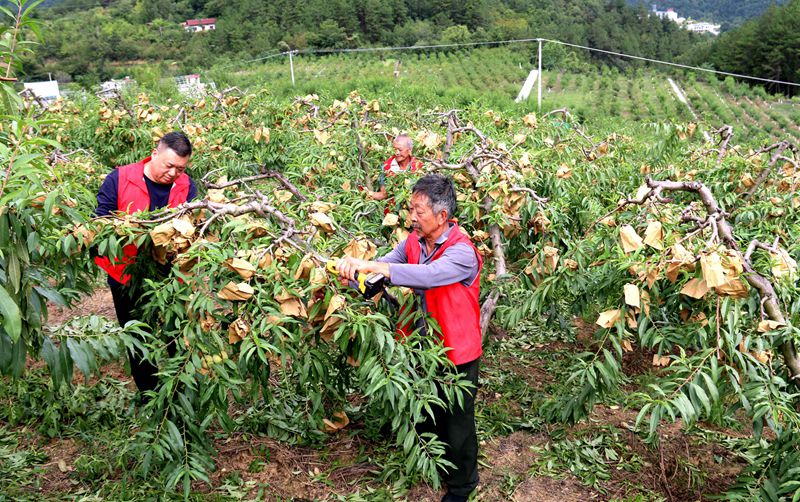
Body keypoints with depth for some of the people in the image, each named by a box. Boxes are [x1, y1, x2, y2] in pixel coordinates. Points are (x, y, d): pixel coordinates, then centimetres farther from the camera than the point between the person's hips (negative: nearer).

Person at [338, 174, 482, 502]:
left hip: (457, 351, -6)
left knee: (457, 421, 11)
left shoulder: (462, 252, -27)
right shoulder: (414, 242, -4)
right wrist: (353, 272, -34)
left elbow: (427, 275, -43)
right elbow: (384, 269, -11)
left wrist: (371, 266, -49)